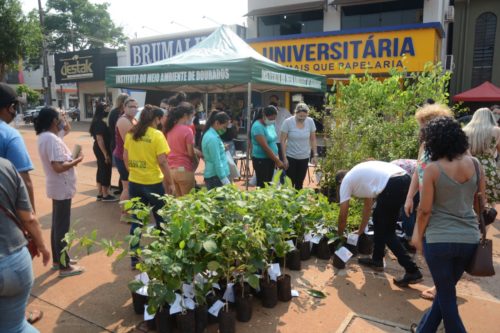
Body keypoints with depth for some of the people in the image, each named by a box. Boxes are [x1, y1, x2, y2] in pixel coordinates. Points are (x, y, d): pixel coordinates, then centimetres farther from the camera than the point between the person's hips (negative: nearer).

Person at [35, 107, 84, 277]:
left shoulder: (43, 136, 8)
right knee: (62, 228, 1)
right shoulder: (52, 139, -23)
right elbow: (58, 167, -29)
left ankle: (57, 259, 34)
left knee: (57, 225, 20)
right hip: (62, 188, -10)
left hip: (56, 186, 10)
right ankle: (64, 267, 13)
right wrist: (77, 160, -16)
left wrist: (71, 157, 4)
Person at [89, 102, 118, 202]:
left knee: (101, 170, 15)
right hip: (102, 149, -10)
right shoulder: (100, 122, -19)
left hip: (98, 149, 10)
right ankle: (105, 195, 7)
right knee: (105, 170, -2)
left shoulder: (98, 121, 11)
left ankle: (100, 194, 22)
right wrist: (106, 154, -24)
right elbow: (99, 139, -24)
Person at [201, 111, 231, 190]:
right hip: (215, 177, -10)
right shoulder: (213, 138, -17)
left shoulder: (209, 134, 13)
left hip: (213, 176, 10)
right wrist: (226, 182, -21)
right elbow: (217, 163, -21)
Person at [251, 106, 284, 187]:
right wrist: (277, 161, -20)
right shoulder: (258, 126, -19)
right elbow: (265, 147, -22)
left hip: (270, 159, 8)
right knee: (262, 185, -2)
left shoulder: (270, 125, 6)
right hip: (261, 160, -8)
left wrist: (277, 157, 5)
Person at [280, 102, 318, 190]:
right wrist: (284, 158, -11)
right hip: (290, 157, -3)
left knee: (299, 183, 11)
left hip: (304, 157, 3)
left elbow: (313, 140, 5)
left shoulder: (310, 121, -4)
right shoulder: (288, 122, -13)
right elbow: (283, 141, -9)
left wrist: (315, 155, 2)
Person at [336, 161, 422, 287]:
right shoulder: (361, 174, 35)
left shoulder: (346, 181, 13)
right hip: (405, 180, 9)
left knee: (386, 231, 6)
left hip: (393, 185, -9)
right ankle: (377, 260, 34)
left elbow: (343, 215, 17)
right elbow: (368, 206, 41)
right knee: (378, 217, 25)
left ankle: (412, 271, 5)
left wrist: (340, 235, 33)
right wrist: (360, 231, 47)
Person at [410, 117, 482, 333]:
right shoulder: (474, 164, -1)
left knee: (446, 294, 14)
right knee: (446, 289, 22)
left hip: (439, 239, -5)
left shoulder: (433, 169, -15)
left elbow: (425, 210, -11)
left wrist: (419, 236, 4)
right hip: (469, 238, 6)